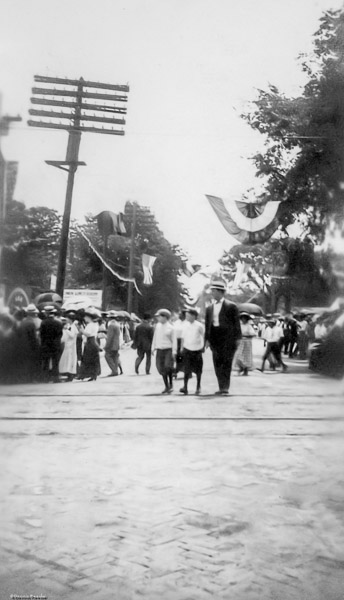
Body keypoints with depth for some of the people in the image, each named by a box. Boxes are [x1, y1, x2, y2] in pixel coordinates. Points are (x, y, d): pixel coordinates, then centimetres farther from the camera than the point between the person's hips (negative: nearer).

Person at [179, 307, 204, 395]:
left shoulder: (199, 325, -9)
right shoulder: (185, 325, 0)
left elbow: (204, 336, 2)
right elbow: (183, 337, 10)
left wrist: (203, 347, 3)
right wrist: (181, 347, 9)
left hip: (197, 350, -1)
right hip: (187, 349, 2)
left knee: (198, 370, 6)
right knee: (186, 369, -7)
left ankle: (198, 387, 19)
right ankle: (185, 386, -8)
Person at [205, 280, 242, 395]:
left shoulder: (231, 306, 0)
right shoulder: (209, 308, 15)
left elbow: (236, 323, 0)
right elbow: (207, 324, 15)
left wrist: (237, 338, -5)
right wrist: (207, 338, 6)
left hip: (227, 337, -5)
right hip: (215, 339, 5)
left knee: (226, 363, -6)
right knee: (217, 364, 4)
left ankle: (225, 387, -4)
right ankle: (222, 387, 9)